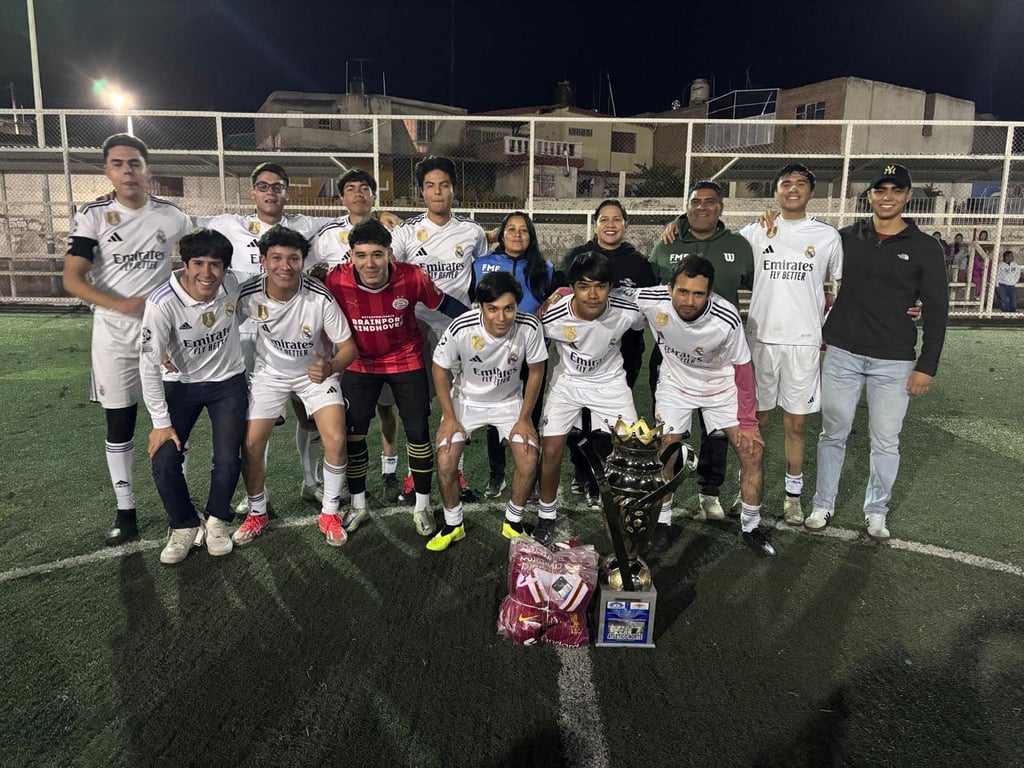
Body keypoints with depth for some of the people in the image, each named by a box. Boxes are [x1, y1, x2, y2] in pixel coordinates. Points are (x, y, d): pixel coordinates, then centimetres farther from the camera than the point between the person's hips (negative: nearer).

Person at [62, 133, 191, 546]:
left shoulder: (173, 216, 2)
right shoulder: (92, 216, -2)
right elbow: (72, 279, -7)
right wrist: (121, 304, -21)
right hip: (113, 333, 0)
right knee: (119, 423, 5)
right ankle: (125, 512, 15)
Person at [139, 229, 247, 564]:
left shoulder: (231, 286, -17)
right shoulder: (163, 303, -26)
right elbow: (149, 365, -19)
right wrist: (161, 422, -17)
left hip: (228, 382, 1)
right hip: (182, 385, -1)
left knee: (228, 460, -10)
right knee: (164, 461, -11)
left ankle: (217, 520, 19)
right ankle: (185, 527, 15)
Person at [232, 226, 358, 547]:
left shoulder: (320, 297, -29)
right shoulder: (248, 294, -23)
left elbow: (348, 346, -21)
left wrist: (331, 367, -43)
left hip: (317, 370, -1)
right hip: (270, 372, 2)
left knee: (336, 440, -15)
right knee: (251, 444, -3)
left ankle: (330, 513, 8)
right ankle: (257, 513, 24)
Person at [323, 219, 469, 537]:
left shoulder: (413, 277, -25)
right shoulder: (336, 281, -24)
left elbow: (444, 305, -6)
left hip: (406, 361, -1)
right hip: (360, 364, 1)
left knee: (418, 431, 3)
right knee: (352, 433, 5)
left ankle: (422, 506, 23)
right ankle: (358, 505, 27)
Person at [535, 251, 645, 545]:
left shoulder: (627, 312, -25)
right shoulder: (552, 317, -28)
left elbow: (641, 325, 1)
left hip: (610, 382, 1)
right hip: (567, 381, -1)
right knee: (551, 450, -9)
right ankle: (547, 514, 16)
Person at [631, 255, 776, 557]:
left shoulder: (727, 319, -33)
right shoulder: (651, 301, -31)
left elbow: (742, 368, -16)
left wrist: (747, 421, -10)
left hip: (721, 385, 0)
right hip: (675, 383, 1)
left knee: (751, 451, -4)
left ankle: (750, 527, 17)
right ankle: (662, 521, 20)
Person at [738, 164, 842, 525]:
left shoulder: (827, 236, 5)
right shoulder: (755, 232, 5)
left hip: (804, 342, 0)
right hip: (760, 338, 0)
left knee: (796, 424, 5)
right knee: (755, 418, 8)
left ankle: (793, 494, 20)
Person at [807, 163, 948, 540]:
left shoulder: (925, 248, 1)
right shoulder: (844, 239, 4)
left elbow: (936, 312, 1)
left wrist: (927, 365, -3)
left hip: (893, 362, -1)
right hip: (842, 355, 1)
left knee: (886, 442, 6)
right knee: (833, 435, 8)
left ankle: (876, 510, 24)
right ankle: (823, 505, 22)